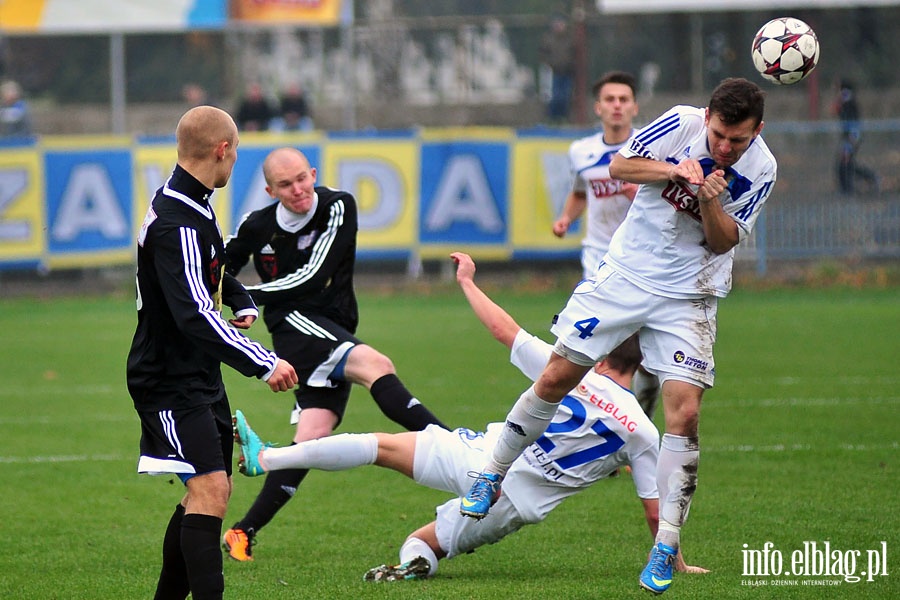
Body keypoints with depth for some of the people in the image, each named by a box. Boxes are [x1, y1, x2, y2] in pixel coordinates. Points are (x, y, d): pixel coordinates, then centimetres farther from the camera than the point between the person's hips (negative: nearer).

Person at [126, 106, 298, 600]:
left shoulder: (194, 207, 11)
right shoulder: (175, 224, -23)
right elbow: (195, 315, -32)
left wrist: (244, 301, 11)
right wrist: (263, 363, -34)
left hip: (200, 377, 10)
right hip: (170, 381, -10)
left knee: (214, 491, 15)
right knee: (209, 488, -19)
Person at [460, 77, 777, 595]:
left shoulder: (761, 169, -10)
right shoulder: (681, 124, -12)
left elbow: (722, 242, -7)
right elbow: (619, 166, -8)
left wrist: (709, 202, -27)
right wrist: (673, 171, -25)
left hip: (688, 297, -1)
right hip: (625, 274, 1)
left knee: (684, 414, -13)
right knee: (556, 378, 0)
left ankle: (666, 549, -6)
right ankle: (493, 476, 21)